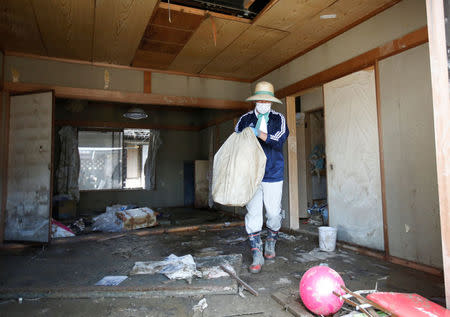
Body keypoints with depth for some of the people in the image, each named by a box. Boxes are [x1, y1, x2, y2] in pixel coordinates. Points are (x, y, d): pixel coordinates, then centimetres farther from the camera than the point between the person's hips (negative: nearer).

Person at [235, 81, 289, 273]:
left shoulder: (279, 119, 6)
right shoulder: (245, 119, 9)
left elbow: (280, 140, -12)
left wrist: (258, 133, -21)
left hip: (273, 175, 0)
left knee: (274, 213, 7)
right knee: (253, 214, -4)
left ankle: (271, 243, 35)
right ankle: (257, 255, 7)